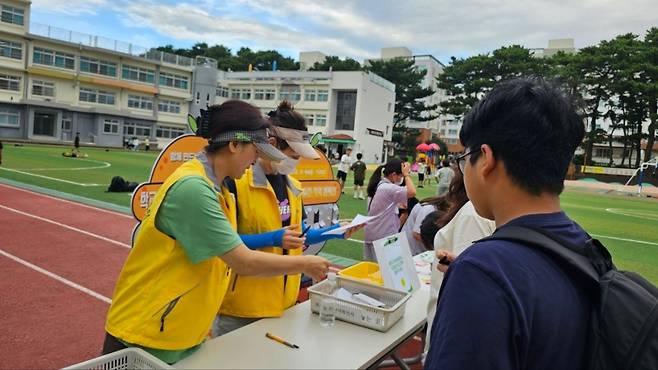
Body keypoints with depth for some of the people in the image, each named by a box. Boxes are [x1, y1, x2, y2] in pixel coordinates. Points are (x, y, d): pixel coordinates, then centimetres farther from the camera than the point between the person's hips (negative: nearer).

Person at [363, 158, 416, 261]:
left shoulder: (378, 185, 11)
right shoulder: (388, 188, -18)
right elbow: (412, 192, -30)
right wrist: (406, 174, -17)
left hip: (372, 235, 9)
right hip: (382, 237, -9)